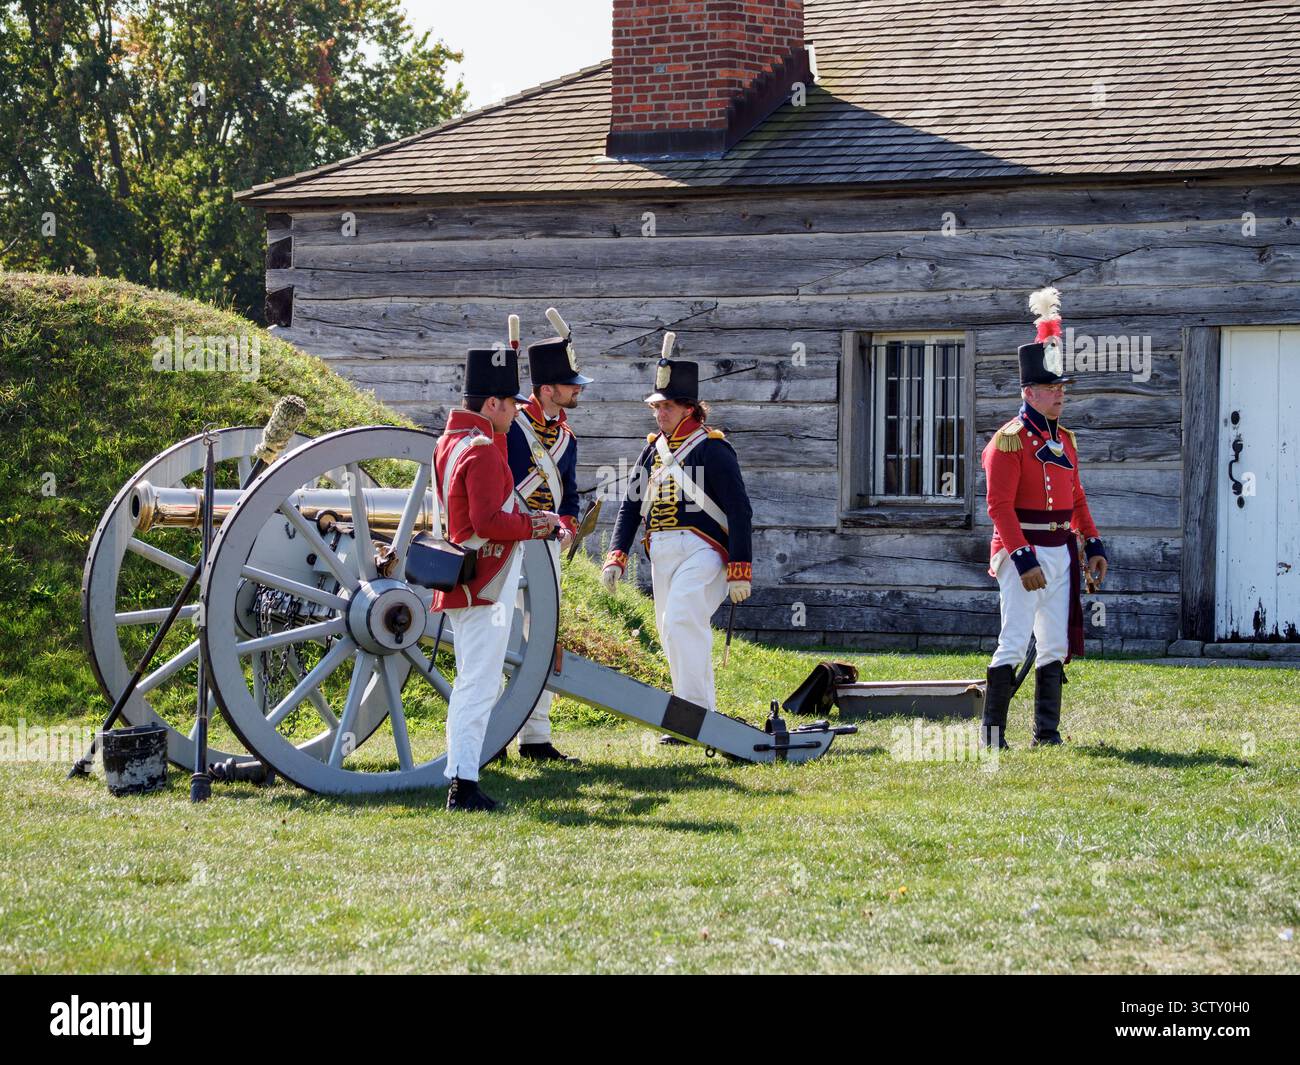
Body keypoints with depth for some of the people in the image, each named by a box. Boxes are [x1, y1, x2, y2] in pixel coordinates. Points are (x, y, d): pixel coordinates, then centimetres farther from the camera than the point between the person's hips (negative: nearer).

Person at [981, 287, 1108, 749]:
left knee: (1055, 645, 8)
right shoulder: (1009, 441, -11)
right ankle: (992, 734, -4)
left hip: (1061, 553, 8)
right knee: (1014, 643, -8)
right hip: (1024, 553, -8)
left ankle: (1047, 733, 13)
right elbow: (1001, 506, -16)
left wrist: (1094, 544, 12)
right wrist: (1024, 559, -22)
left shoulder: (1064, 440, 14)